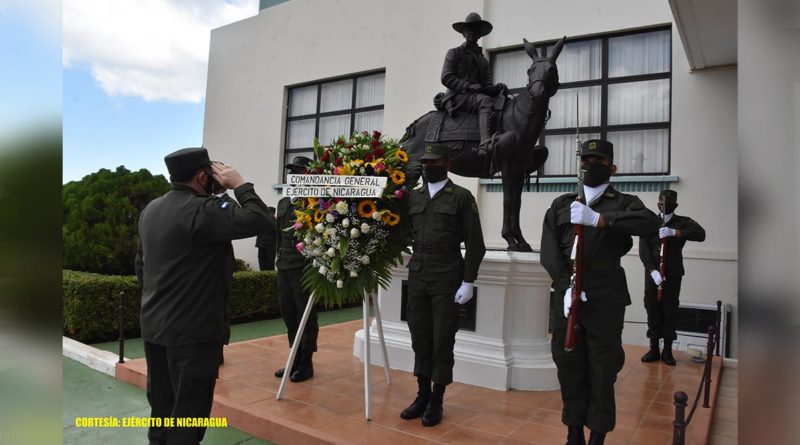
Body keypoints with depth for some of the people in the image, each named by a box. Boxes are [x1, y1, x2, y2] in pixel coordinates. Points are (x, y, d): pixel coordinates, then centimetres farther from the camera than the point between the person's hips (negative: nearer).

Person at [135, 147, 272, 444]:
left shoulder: (150, 210, 9)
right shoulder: (202, 210, -19)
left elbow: (141, 264, 16)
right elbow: (259, 221, -28)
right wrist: (240, 185, -14)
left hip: (153, 326, 9)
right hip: (191, 330, -9)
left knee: (162, 407, 19)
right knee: (188, 412, 2)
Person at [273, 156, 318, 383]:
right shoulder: (283, 203, 15)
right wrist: (280, 256, 16)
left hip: (305, 266, -7)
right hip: (284, 266, 7)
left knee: (306, 316, 1)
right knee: (288, 315, 13)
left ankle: (306, 363, 14)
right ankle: (295, 359, 26)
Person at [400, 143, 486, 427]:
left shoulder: (462, 197, -3)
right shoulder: (413, 197, 10)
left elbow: (475, 244, -5)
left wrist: (468, 282, -10)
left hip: (447, 280, -4)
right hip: (417, 278, 4)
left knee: (442, 342, 4)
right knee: (420, 339, 10)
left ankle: (437, 401, 18)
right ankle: (422, 395, 25)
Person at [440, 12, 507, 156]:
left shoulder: (483, 60, 28)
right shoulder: (454, 53, 10)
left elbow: (487, 84, 19)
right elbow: (446, 78, -3)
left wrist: (496, 88, -5)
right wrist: (468, 86, -15)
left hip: (478, 95, 6)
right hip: (457, 97, -6)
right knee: (485, 101, -35)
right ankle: (485, 143, -52)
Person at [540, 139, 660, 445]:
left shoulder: (623, 203, 8)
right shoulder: (561, 205, 14)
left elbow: (650, 223, -16)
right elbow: (549, 251, 2)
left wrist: (598, 219, -24)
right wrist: (566, 286, -12)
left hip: (606, 299, -2)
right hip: (566, 295, 2)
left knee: (602, 371, 3)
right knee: (569, 367, 9)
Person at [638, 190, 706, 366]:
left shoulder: (683, 222, 5)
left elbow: (701, 234, -16)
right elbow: (643, 250, -5)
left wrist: (674, 232, -28)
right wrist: (653, 271, -18)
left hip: (673, 275, -1)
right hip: (652, 274, 1)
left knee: (670, 312, 2)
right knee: (653, 311, 4)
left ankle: (667, 351, 12)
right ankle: (654, 349, 14)